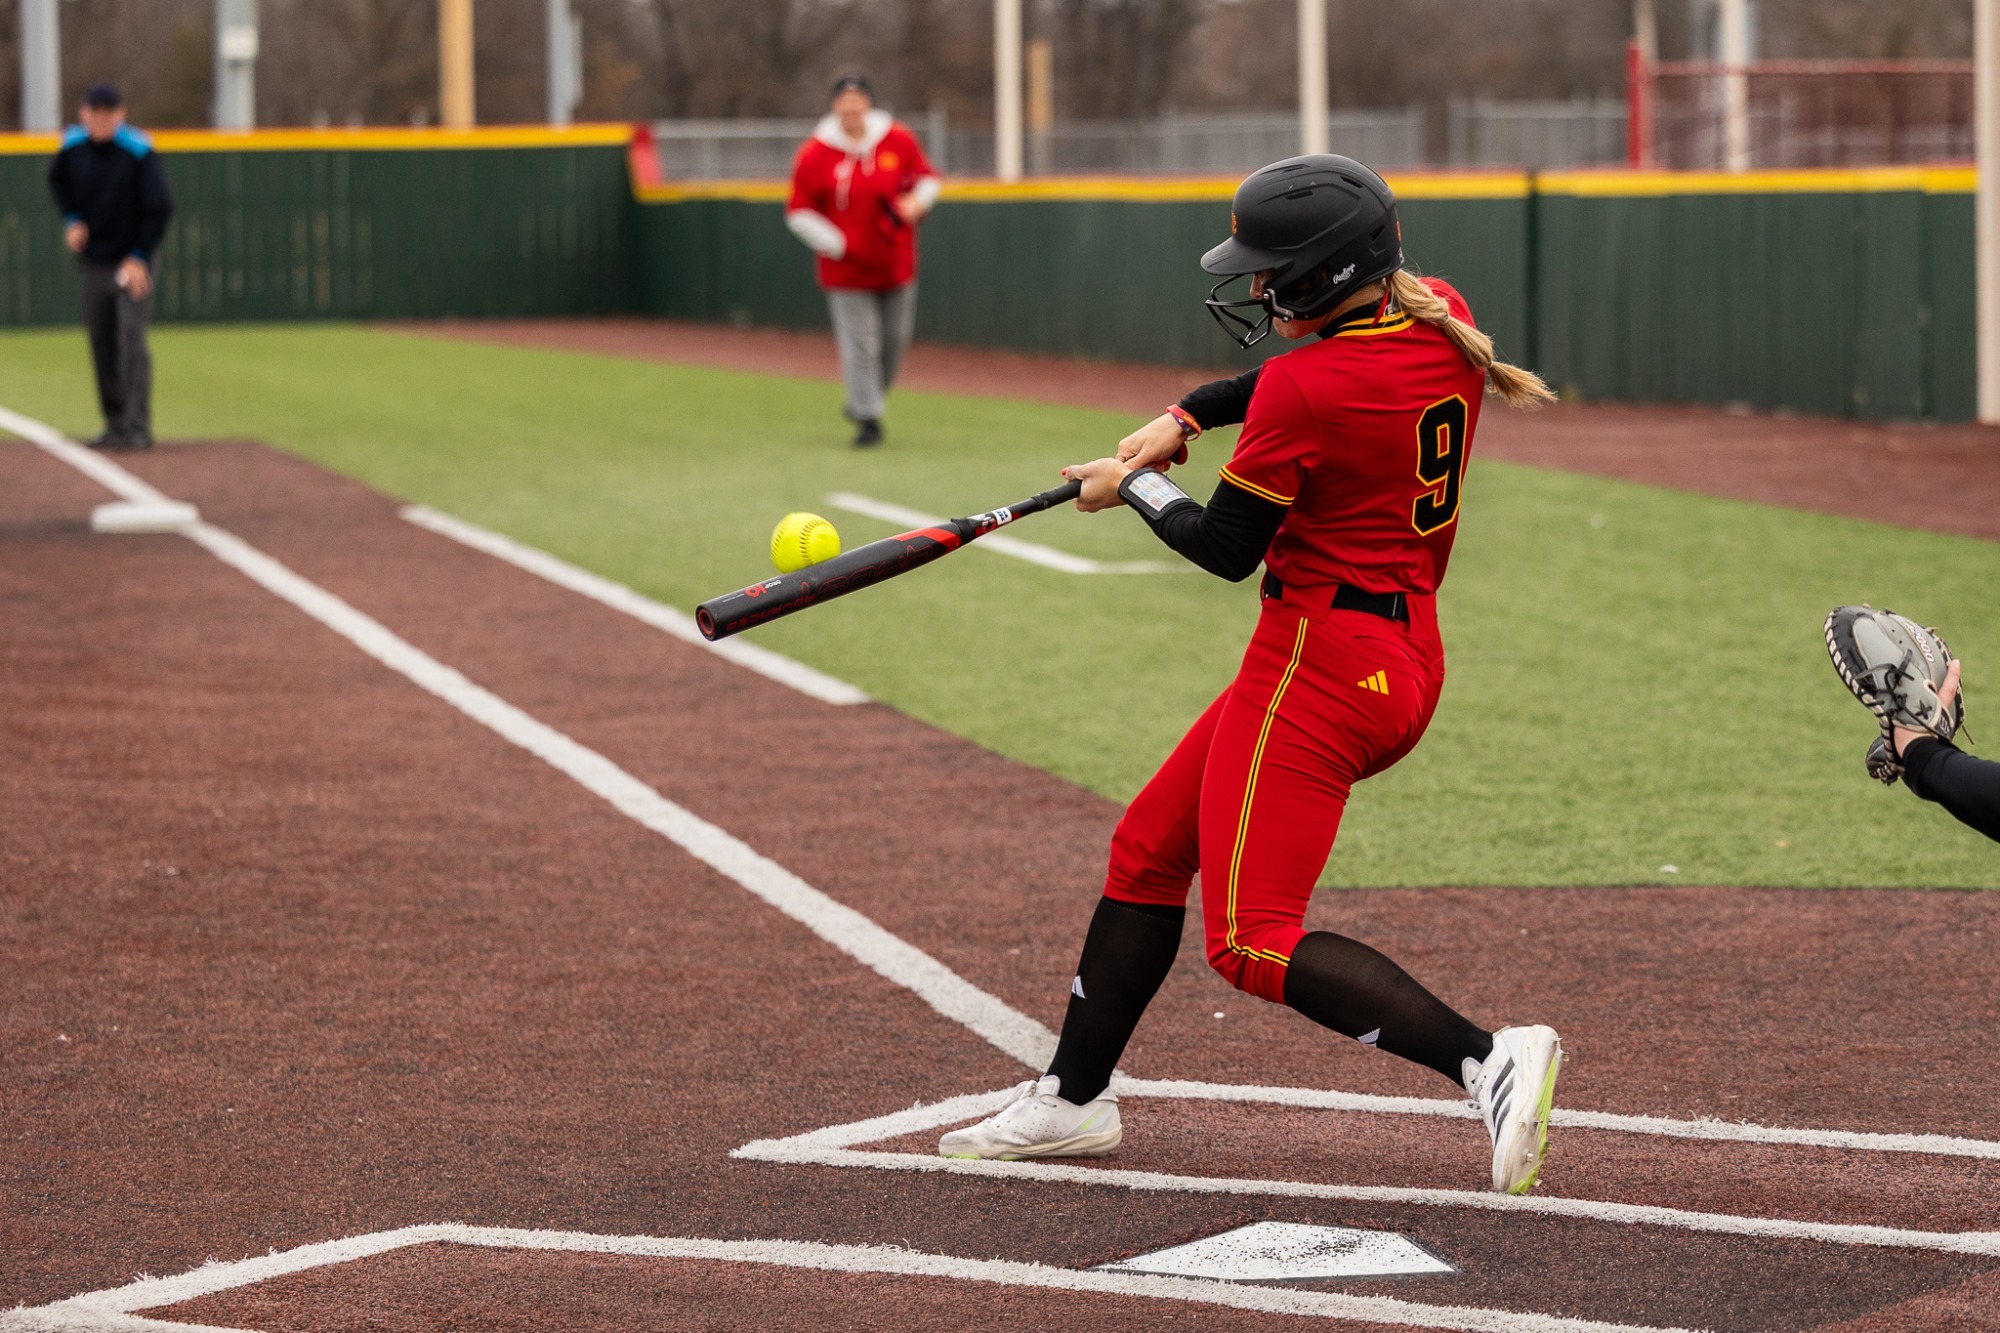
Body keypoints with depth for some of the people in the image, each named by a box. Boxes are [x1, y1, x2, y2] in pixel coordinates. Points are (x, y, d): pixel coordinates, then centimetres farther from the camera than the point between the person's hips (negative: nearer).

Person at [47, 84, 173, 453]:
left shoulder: (139, 152, -16)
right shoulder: (73, 146, -2)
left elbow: (160, 208, -15)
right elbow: (57, 180, 20)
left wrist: (139, 256, -18)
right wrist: (71, 219, 4)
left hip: (132, 264, -5)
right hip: (92, 262, 5)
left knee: (131, 340, -14)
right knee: (101, 346, 8)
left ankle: (138, 428, -16)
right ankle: (116, 426, 18)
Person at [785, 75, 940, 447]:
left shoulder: (899, 140, -2)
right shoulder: (814, 155, -9)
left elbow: (928, 177, 11)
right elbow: (799, 212, -4)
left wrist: (917, 201, -12)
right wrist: (835, 244, -15)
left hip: (896, 263, 3)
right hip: (847, 270, -3)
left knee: (895, 341, 11)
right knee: (860, 344, -7)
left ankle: (868, 400, 34)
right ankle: (868, 419, 2)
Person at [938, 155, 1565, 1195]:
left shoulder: (1305, 390, -22)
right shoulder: (1442, 320, 3)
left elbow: (1223, 549, -11)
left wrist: (1131, 487, 7)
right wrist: (1186, 417, 14)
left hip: (1319, 665, -10)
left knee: (1250, 940, -10)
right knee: (1148, 851, 19)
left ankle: (1488, 1060, -21)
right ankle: (1074, 1099, 28)